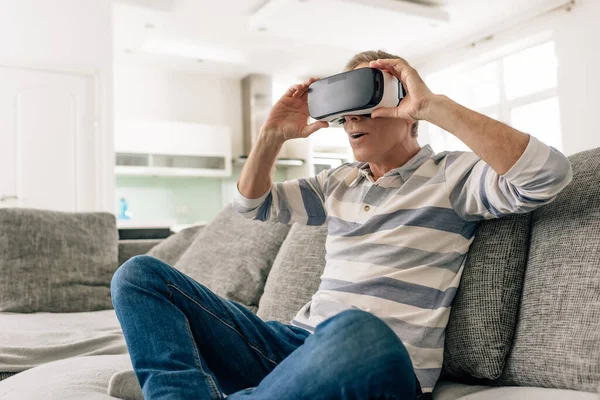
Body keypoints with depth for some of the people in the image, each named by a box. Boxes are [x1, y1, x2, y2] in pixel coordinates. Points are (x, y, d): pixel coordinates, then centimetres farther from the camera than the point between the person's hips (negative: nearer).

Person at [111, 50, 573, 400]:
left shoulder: (453, 174, 5)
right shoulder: (339, 182, 22)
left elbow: (549, 174, -13)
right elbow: (252, 203, 28)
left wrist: (433, 105, -14)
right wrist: (274, 134, 12)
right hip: (302, 343, 6)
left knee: (359, 331, -45)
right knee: (140, 274, -4)